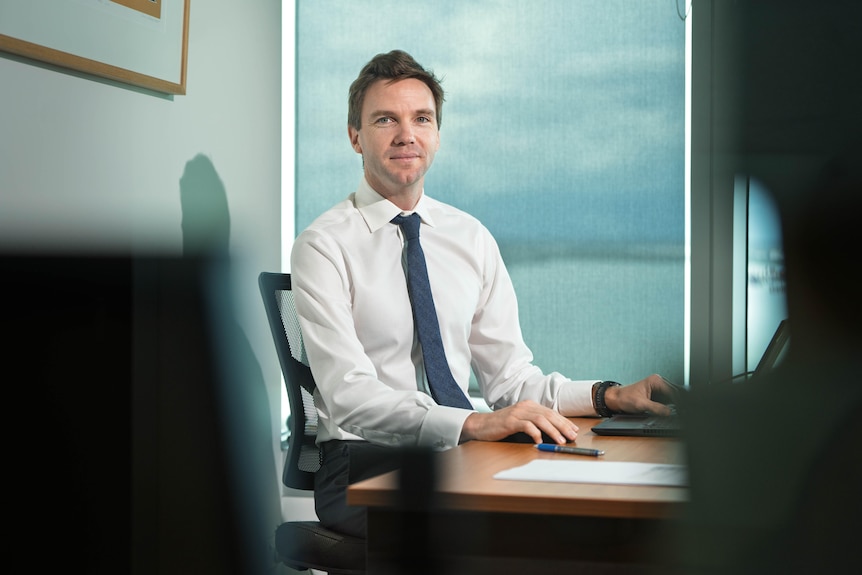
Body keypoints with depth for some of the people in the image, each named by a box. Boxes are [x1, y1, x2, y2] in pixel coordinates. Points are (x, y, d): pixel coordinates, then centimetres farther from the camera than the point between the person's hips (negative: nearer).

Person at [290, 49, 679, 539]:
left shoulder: (472, 238, 12)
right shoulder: (325, 246, -5)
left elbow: (510, 377, 11)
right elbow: (350, 396, -18)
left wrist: (611, 397, -6)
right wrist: (472, 424, -32)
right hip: (365, 464, -5)